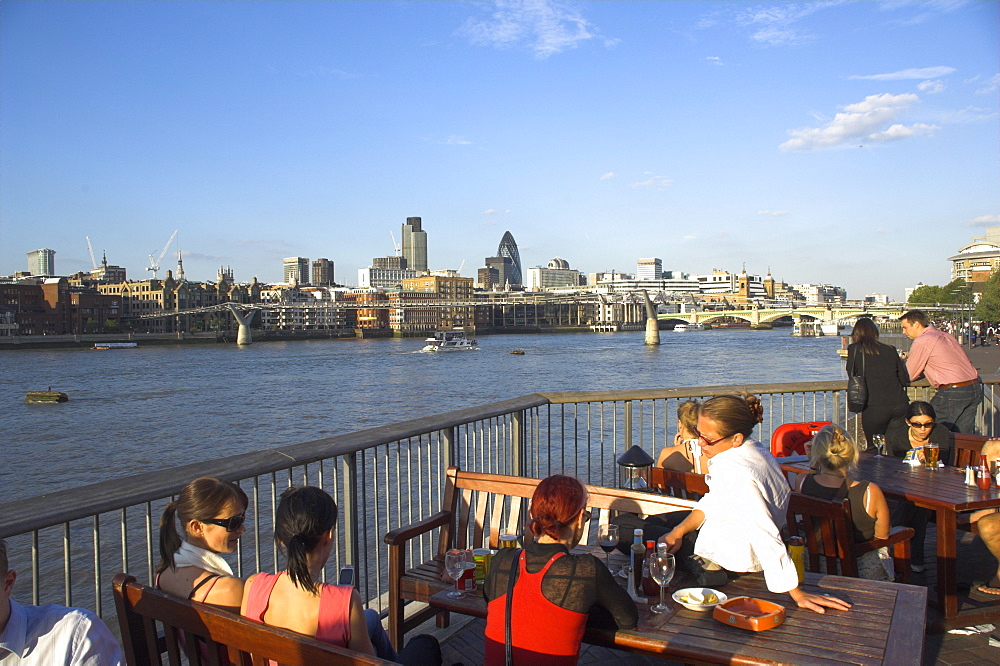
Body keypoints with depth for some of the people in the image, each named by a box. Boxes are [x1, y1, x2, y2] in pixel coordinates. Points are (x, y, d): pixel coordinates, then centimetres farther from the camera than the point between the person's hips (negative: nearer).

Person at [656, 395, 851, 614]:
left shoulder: (734, 471, -37)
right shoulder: (753, 449, -7)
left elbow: (764, 536, -35)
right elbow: (711, 502, 3)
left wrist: (796, 593, -32)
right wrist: (678, 531, -6)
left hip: (735, 559, -9)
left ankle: (704, 572, 7)